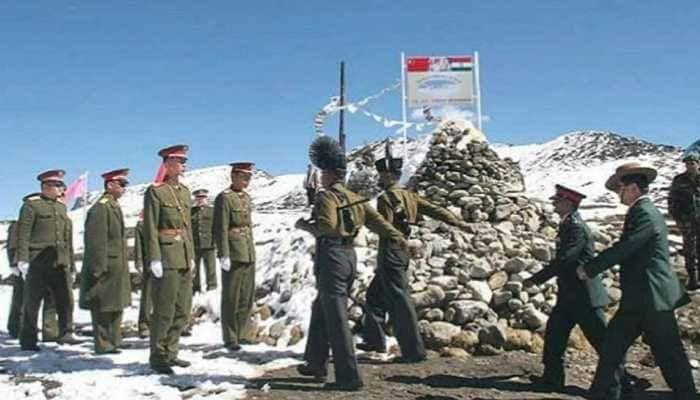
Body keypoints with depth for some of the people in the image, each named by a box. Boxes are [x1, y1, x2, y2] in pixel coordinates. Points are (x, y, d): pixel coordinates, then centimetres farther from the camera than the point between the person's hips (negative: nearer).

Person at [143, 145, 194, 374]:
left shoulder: (185, 191, 15)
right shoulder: (155, 191, -7)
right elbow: (150, 228, -11)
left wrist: (191, 256, 16)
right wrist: (154, 259, -16)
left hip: (184, 259, 8)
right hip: (166, 258, -8)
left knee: (182, 310, 11)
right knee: (164, 310, -1)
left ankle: (170, 353, 23)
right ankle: (157, 357, 11)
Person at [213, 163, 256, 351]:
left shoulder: (246, 197, 15)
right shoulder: (224, 198, -9)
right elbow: (220, 230, -14)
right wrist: (224, 255, -18)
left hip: (249, 255, 8)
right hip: (233, 256, -8)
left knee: (247, 298, 12)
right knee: (231, 299, 0)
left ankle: (241, 334, 22)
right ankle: (230, 339, 8)